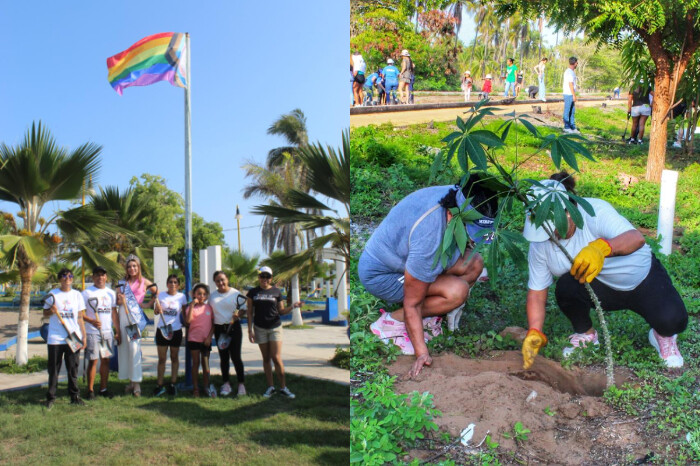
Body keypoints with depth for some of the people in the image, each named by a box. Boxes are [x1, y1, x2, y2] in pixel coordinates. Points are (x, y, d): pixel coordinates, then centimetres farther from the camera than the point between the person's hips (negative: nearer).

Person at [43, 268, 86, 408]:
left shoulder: (77, 295, 9)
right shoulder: (53, 294, 3)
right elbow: (45, 313, 8)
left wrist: (84, 336, 8)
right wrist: (51, 311, -15)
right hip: (55, 338, -1)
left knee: (73, 368, 5)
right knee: (53, 369, 2)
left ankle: (75, 396, 13)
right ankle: (51, 397, 11)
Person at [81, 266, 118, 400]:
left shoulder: (111, 293, 14)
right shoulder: (87, 293, -2)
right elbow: (81, 313, -7)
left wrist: (118, 331, 14)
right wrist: (92, 321, -23)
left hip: (107, 332, 5)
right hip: (92, 332, -5)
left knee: (106, 360, 7)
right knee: (93, 360, -5)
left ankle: (103, 388, 16)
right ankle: (90, 390, 4)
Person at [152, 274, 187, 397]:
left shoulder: (182, 297, -1)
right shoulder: (161, 295, 0)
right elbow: (156, 312, 2)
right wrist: (158, 309, -19)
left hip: (176, 330, 0)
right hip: (161, 329, 0)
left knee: (174, 358, 10)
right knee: (162, 358, 4)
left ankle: (173, 384, 18)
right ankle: (160, 385, 9)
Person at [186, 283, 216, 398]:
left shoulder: (209, 307, 4)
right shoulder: (191, 307, -3)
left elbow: (213, 324, 5)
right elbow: (188, 320, -21)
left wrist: (209, 336, -6)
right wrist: (192, 305, -22)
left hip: (206, 340, 2)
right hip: (194, 339, -2)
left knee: (205, 363, 8)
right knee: (196, 363, 4)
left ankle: (207, 387, 16)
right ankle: (195, 388, 10)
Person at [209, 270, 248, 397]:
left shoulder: (236, 293, -2)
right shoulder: (212, 296, 8)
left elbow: (243, 308, 1)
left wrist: (238, 315, -20)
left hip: (233, 328, -4)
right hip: (219, 329, 4)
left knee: (235, 357, -6)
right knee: (223, 357, 9)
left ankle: (241, 384, 2)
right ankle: (226, 384, 17)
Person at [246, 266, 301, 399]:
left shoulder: (276, 292, 3)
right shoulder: (253, 292, 3)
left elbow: (281, 311, 6)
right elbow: (250, 312, 5)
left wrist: (293, 307, -11)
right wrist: (250, 330, -1)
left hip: (275, 328, -1)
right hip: (260, 329, 1)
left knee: (276, 358, -7)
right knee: (266, 358, 6)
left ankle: (283, 387, -1)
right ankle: (270, 387, 13)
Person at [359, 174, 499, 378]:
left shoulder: (457, 197, -18)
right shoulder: (428, 239, -40)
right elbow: (412, 304, -30)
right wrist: (421, 352, -27)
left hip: (404, 256, 9)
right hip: (381, 275, -8)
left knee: (474, 264, -9)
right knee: (457, 291, -26)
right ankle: (392, 321, -10)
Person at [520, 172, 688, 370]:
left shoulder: (594, 211, -30)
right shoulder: (540, 244, -16)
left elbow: (636, 238, -48)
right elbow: (536, 292, -13)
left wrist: (602, 248, -69)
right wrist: (534, 333, -27)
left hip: (642, 277, -3)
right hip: (602, 289, 3)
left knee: (672, 320, -29)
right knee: (566, 286, -29)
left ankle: (662, 336, 11)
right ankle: (586, 334, 2)